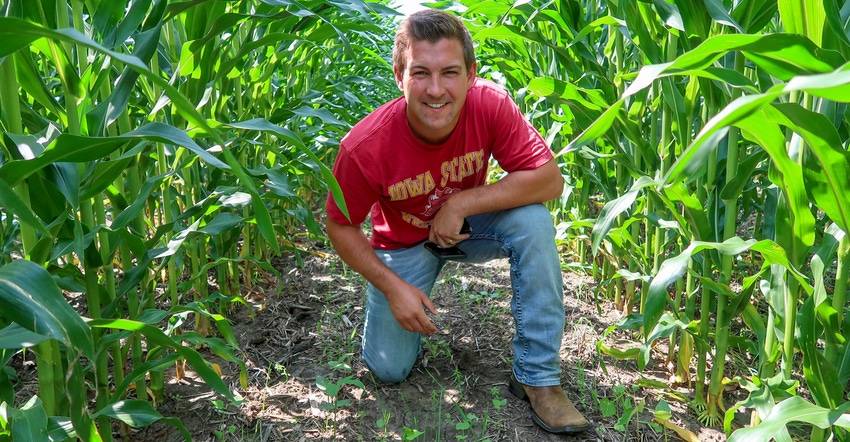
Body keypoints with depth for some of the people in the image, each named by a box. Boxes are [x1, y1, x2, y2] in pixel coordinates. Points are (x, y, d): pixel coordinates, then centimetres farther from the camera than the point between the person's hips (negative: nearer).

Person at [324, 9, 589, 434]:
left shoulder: (490, 104, -28)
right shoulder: (365, 147, -30)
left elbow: (550, 179, -27)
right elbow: (340, 226, -15)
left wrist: (460, 204, -31)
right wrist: (394, 287, -23)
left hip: (470, 224, 1)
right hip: (404, 243, -1)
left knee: (533, 221, -30)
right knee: (389, 369, -7)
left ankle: (536, 375, -16)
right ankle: (412, 304, 28)